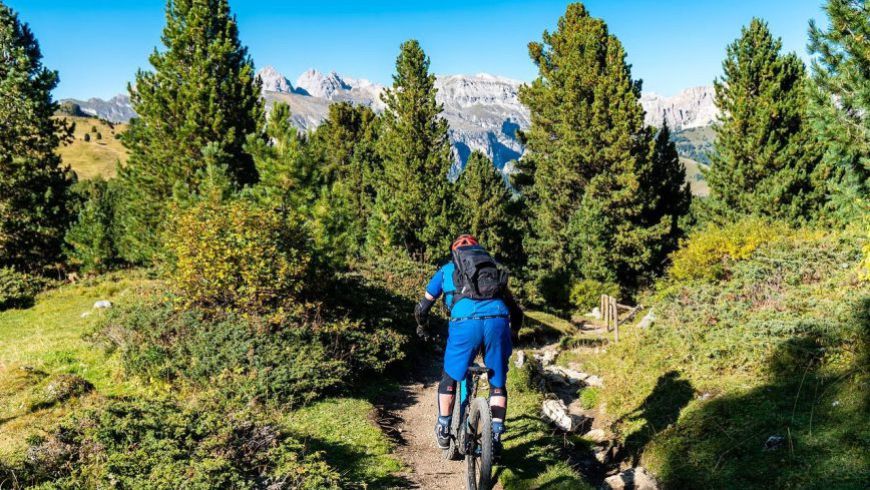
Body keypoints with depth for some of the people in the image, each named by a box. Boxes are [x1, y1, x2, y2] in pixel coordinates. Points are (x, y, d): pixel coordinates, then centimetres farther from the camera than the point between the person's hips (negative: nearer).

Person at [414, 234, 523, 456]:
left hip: (465, 322, -1)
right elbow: (515, 310, 32)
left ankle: (443, 431, 27)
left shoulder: (446, 270, 29)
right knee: (497, 383, 20)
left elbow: (422, 308, 32)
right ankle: (496, 436, 18)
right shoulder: (493, 267, 33)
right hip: (498, 319, 2)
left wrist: (423, 328, 51)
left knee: (450, 377, 21)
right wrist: (514, 328, 50)